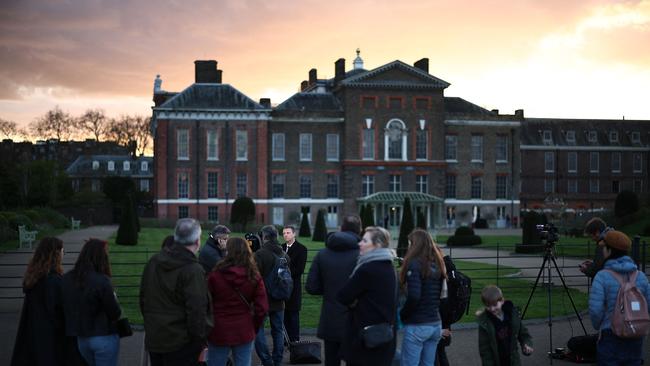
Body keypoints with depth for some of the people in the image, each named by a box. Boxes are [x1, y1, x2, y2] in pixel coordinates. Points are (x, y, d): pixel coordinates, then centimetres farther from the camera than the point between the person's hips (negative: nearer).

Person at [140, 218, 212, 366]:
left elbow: (143, 299, 15)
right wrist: (200, 342, -12)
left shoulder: (153, 262, 7)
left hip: (153, 340, 7)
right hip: (181, 343, -7)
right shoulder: (193, 270, -17)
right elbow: (196, 310, -21)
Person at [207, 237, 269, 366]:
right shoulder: (254, 277, -5)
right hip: (244, 333, 2)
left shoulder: (215, 275, -11)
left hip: (219, 332, -2)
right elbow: (262, 308, -5)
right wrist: (253, 329, 10)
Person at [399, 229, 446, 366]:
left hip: (417, 326, -7)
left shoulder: (414, 264, -13)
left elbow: (414, 297, -22)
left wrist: (402, 315, -8)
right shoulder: (437, 264, 10)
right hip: (436, 324, 7)